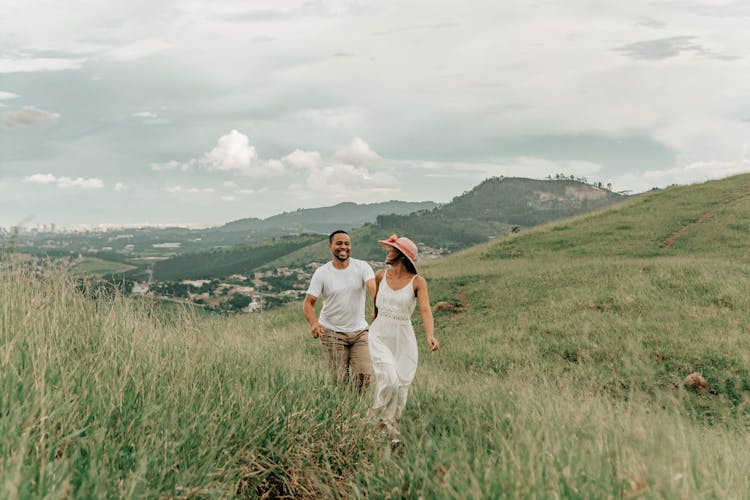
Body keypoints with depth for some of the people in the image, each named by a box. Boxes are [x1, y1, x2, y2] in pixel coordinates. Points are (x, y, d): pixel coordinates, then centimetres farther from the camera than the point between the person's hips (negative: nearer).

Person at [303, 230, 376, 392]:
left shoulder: (362, 267, -4)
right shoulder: (322, 273, -5)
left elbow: (373, 288, -20)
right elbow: (308, 302, -6)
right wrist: (314, 323, -26)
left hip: (359, 330, 1)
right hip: (332, 332, -1)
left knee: (364, 374, -5)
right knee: (340, 379, -2)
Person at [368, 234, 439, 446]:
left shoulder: (417, 282, -6)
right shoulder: (380, 276, 2)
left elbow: (425, 309, -19)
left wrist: (430, 335, -35)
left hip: (404, 338, 0)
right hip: (380, 335, 0)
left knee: (402, 385, 3)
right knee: (389, 379, -18)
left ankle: (392, 428, 23)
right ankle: (385, 422, 4)